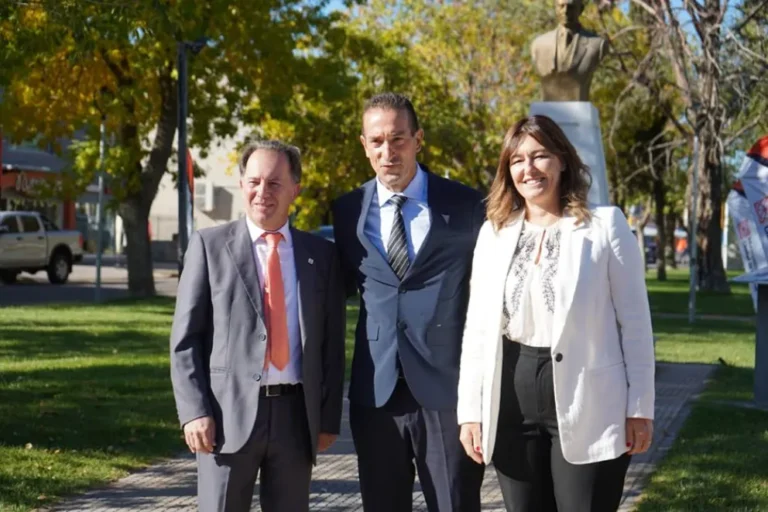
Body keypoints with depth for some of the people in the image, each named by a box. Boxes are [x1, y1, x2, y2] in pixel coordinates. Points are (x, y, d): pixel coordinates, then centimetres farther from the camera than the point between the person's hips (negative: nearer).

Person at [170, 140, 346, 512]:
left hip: (296, 414, 2)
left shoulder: (321, 254, 9)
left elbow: (332, 343, 10)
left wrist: (329, 418, 4)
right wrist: (194, 411, -9)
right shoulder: (210, 245, 3)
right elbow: (185, 338, 0)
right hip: (228, 412, -2)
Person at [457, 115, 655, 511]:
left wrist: (639, 408, -6)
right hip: (511, 410, 4)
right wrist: (470, 409, 5)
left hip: (587, 410, -4)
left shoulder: (606, 225, -3)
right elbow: (477, 328, 10)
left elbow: (635, 322, -3)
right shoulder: (494, 232, 9)